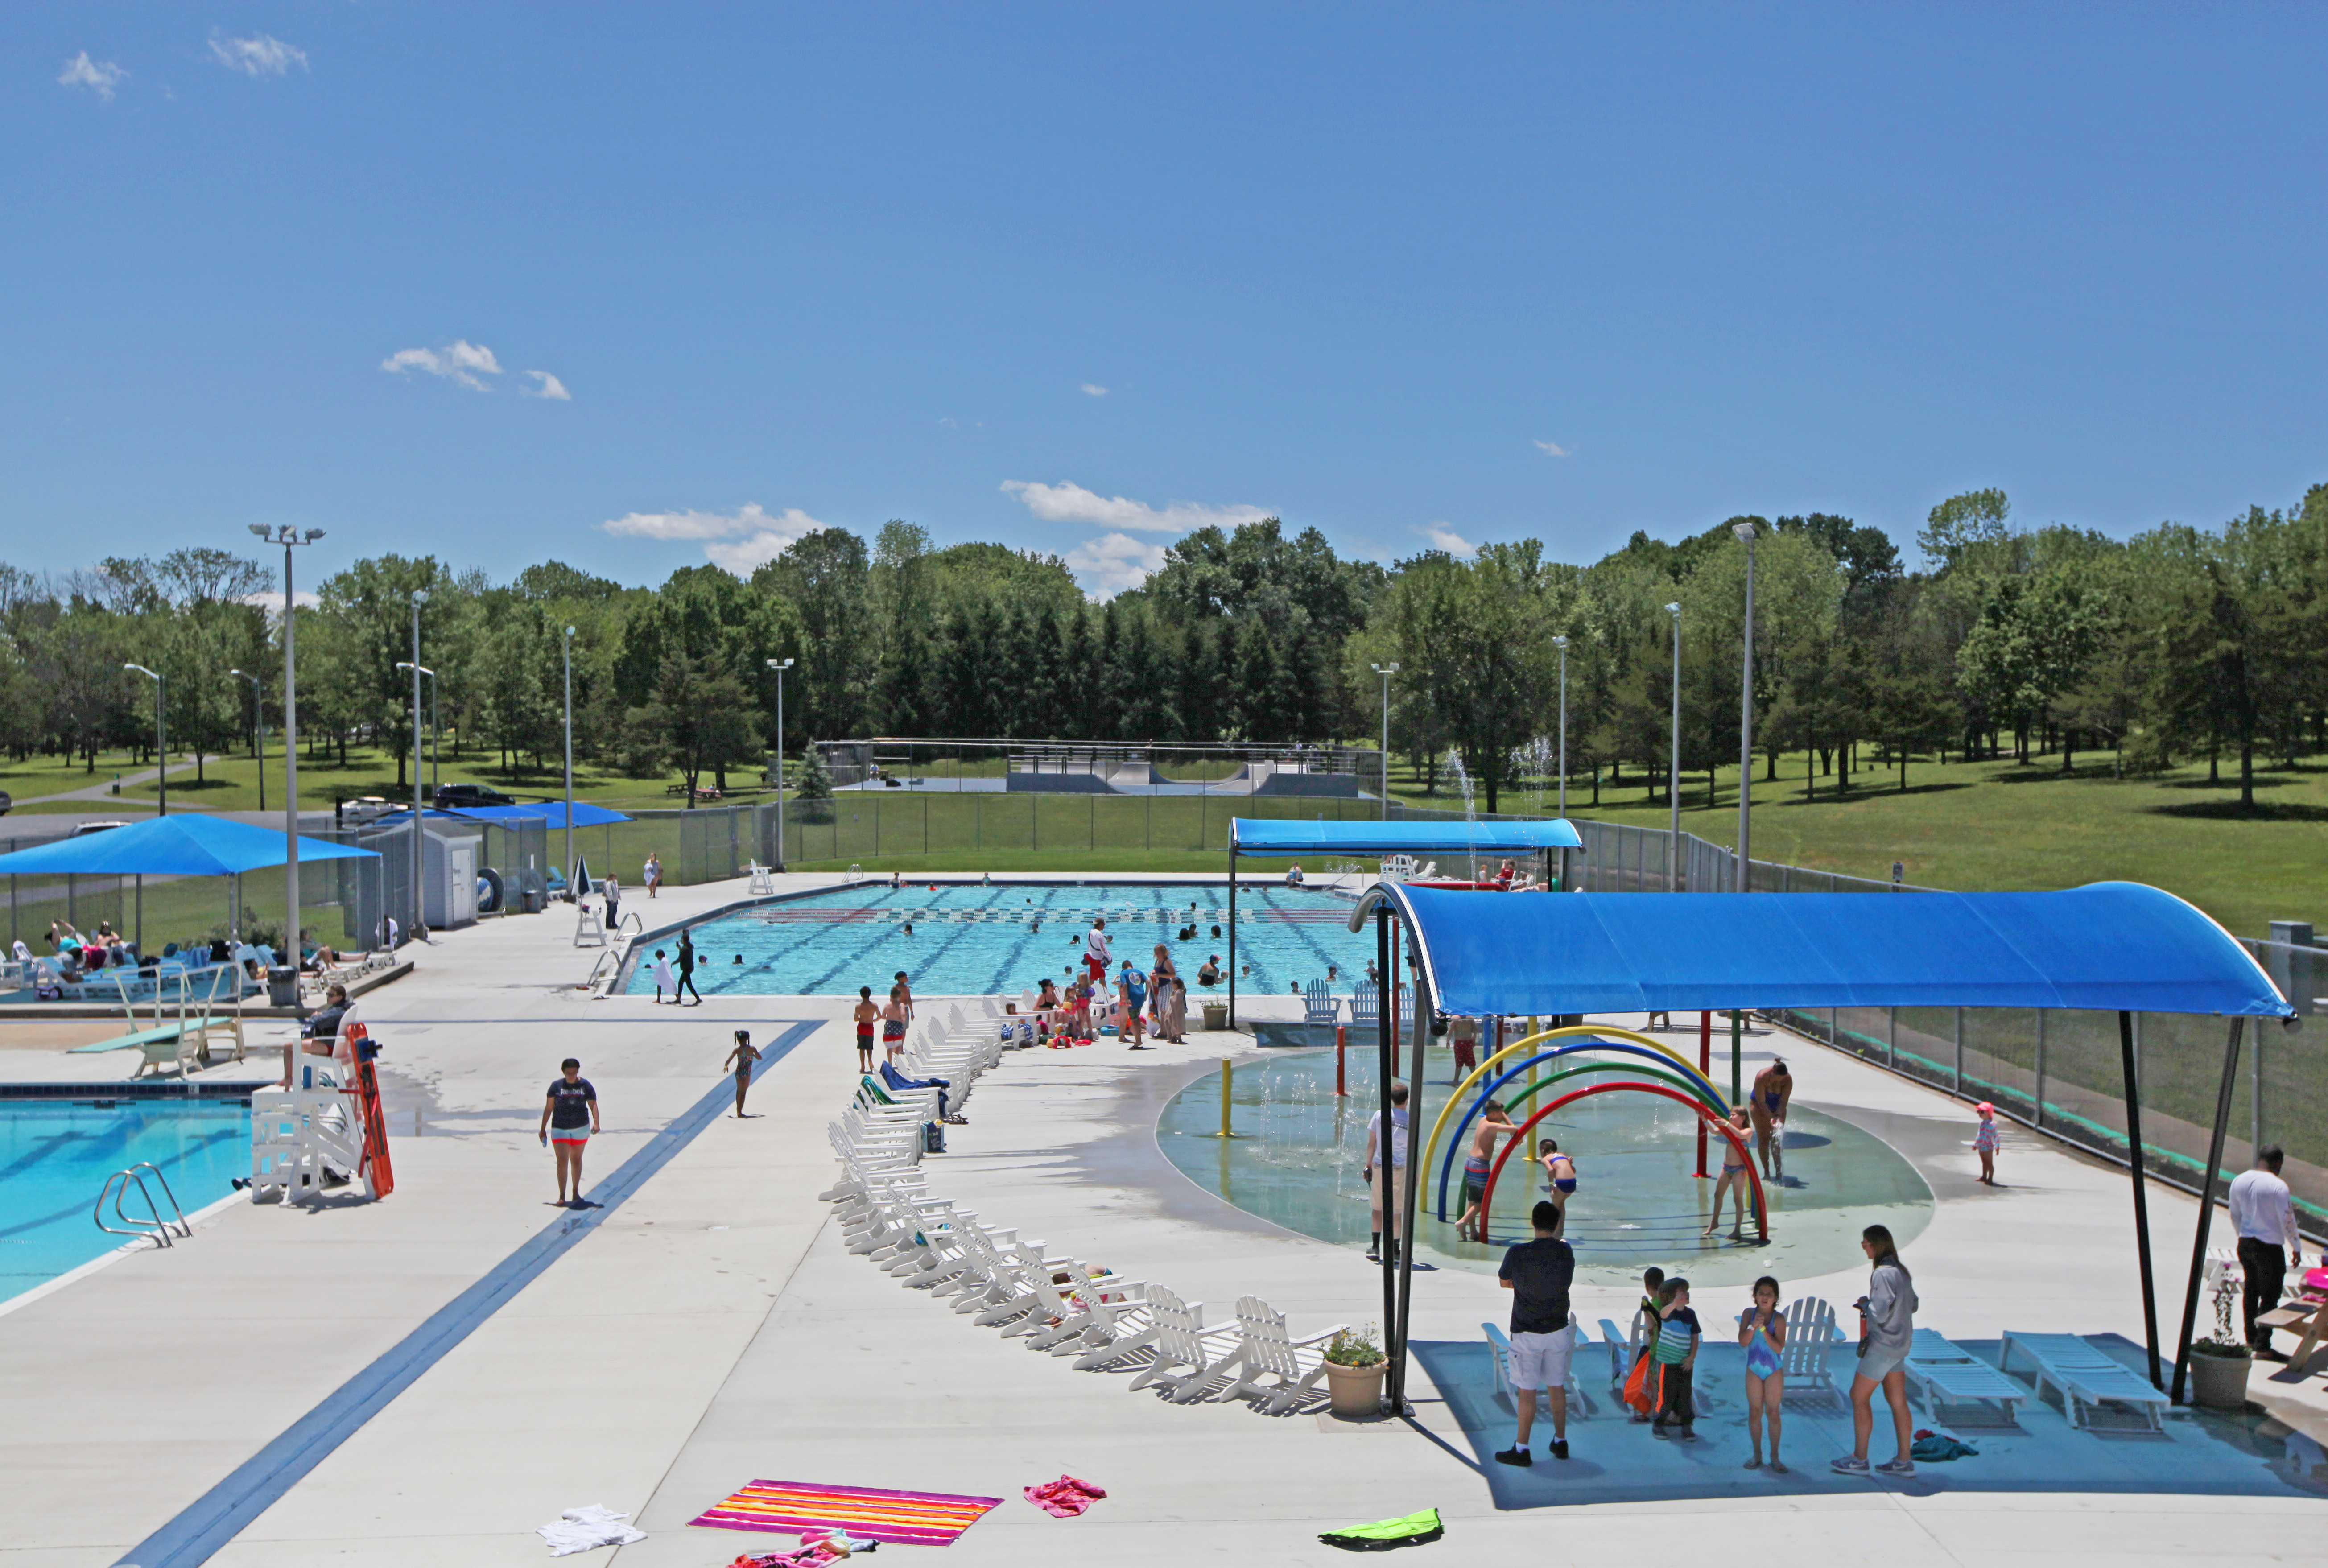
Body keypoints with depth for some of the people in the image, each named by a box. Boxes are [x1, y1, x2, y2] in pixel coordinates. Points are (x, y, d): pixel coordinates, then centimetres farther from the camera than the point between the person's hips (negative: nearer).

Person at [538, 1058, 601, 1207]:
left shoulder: (585, 1085, -3)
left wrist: (596, 1123, -19)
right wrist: (543, 1129, 6)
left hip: (581, 1128, 1)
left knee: (576, 1160, 14)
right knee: (562, 1161, -10)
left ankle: (576, 1192, 28)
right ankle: (562, 1197, -10)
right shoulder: (556, 1086, -4)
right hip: (559, 1129, -1)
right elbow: (549, 1108, 3)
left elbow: (593, 1105, -4)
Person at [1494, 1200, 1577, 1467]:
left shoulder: (1518, 1253, -16)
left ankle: (1521, 1450, 8)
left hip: (1527, 1334, -4)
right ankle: (1560, 1442, 28)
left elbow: (1504, 1282, 0)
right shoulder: (1566, 1252, -5)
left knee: (1526, 1392, 2)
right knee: (1557, 1388, 17)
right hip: (1558, 1331, 4)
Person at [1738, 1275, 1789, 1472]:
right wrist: (1753, 1326, -24)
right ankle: (1757, 1454, 16)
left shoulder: (1779, 1319, -10)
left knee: (1773, 1413, -1)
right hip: (1754, 1369, 2)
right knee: (1755, 1412, 6)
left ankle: (1774, 1457, 9)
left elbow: (1779, 1347, -18)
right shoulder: (1748, 1314, -3)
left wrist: (1763, 1329, -26)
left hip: (1774, 1370, -2)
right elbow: (1742, 1341, -9)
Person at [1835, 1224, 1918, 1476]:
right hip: (1900, 1344, 9)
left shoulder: (1882, 1274, -21)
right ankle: (1904, 1461, 15)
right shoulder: (1902, 1271, 8)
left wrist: (1865, 1303, -5)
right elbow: (1913, 1305, 18)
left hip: (1882, 1346, -9)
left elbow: (1880, 1315, -25)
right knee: (1897, 1402, 12)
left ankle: (1859, 1460, 6)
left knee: (1859, 1398, 1)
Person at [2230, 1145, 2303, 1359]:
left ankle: (2251, 1338, 28)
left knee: (2250, 1291, 19)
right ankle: (2263, 1347, -2)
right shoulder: (2278, 1187, -18)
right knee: (2270, 1297, -1)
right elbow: (2288, 1222, -13)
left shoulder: (2238, 1181, 2)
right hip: (2269, 1247, -7)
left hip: (2245, 1244, 7)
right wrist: (2297, 1249, 0)